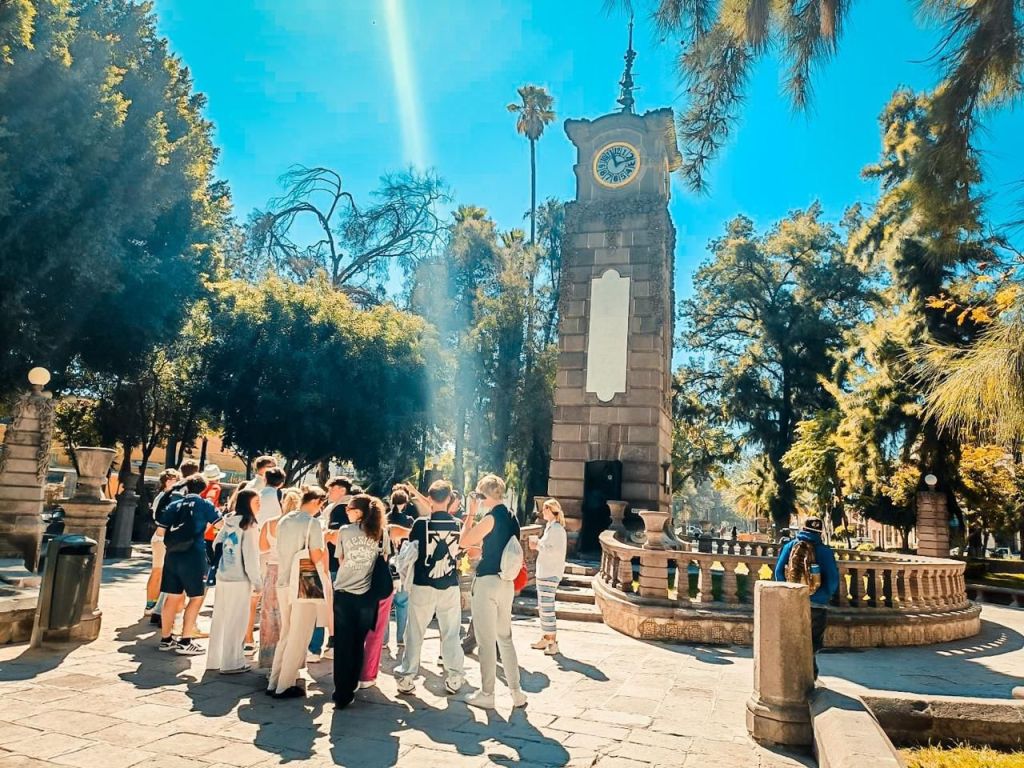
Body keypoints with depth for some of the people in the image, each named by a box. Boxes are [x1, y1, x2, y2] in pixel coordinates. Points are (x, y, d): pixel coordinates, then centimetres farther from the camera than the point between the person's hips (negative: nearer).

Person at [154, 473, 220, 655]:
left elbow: (160, 531, 7)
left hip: (172, 556, 5)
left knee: (173, 597, 14)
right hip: (194, 556, -5)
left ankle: (166, 639, 22)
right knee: (196, 597, 4)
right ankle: (185, 642, 1)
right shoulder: (204, 504, -2)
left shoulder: (174, 505, 8)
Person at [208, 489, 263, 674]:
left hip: (222, 577, 7)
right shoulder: (249, 526, -15)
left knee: (220, 620, 15)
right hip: (240, 580, -7)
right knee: (236, 623, 2)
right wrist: (258, 582, -9)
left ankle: (214, 660, 25)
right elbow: (251, 557, -16)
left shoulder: (228, 522, 6)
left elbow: (216, 545, 15)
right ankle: (232, 663, 8)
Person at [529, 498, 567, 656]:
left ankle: (553, 642, -7)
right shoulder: (550, 527, 15)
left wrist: (538, 546, -17)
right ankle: (546, 639, 22)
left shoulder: (556, 528, -15)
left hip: (551, 573, -10)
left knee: (547, 607, -11)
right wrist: (538, 543, 7)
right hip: (544, 572, 10)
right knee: (542, 607, 14)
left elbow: (557, 551, -25)